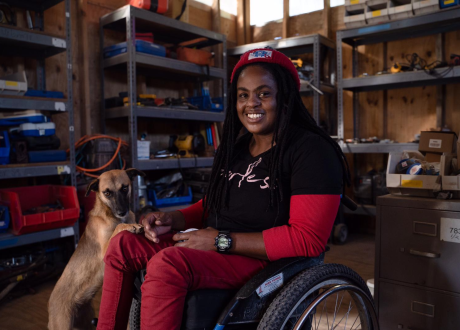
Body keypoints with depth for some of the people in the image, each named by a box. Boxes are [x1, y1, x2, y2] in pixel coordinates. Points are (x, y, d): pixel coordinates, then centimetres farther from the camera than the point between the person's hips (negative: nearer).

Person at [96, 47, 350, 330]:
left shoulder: (311, 151, -13)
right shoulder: (236, 148, 12)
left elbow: (308, 240, -20)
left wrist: (222, 241, -20)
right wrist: (173, 219, -1)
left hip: (266, 262, -8)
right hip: (215, 250, 8)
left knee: (167, 263, -31)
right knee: (123, 245, -1)